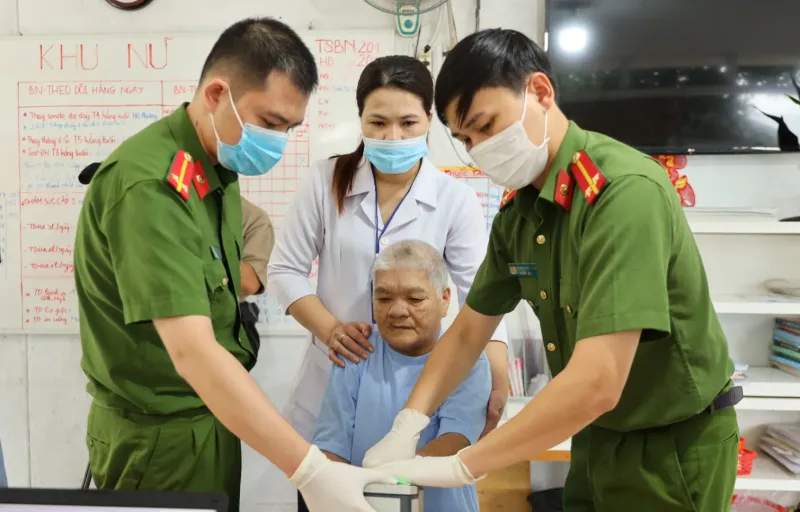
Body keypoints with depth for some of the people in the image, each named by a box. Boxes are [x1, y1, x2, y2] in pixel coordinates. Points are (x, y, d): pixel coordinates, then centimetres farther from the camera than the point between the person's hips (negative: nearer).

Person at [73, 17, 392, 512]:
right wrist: (309, 469, -37)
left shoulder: (217, 164, 4)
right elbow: (192, 352, -34)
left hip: (210, 415, 8)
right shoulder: (151, 185, -26)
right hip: (162, 434, -8)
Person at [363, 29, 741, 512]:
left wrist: (460, 467, -26)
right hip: (597, 436, 6)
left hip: (673, 445, -6)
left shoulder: (624, 190, -28)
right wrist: (406, 426, -9)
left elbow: (595, 384, -34)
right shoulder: (518, 210, -4)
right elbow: (469, 331, 4)